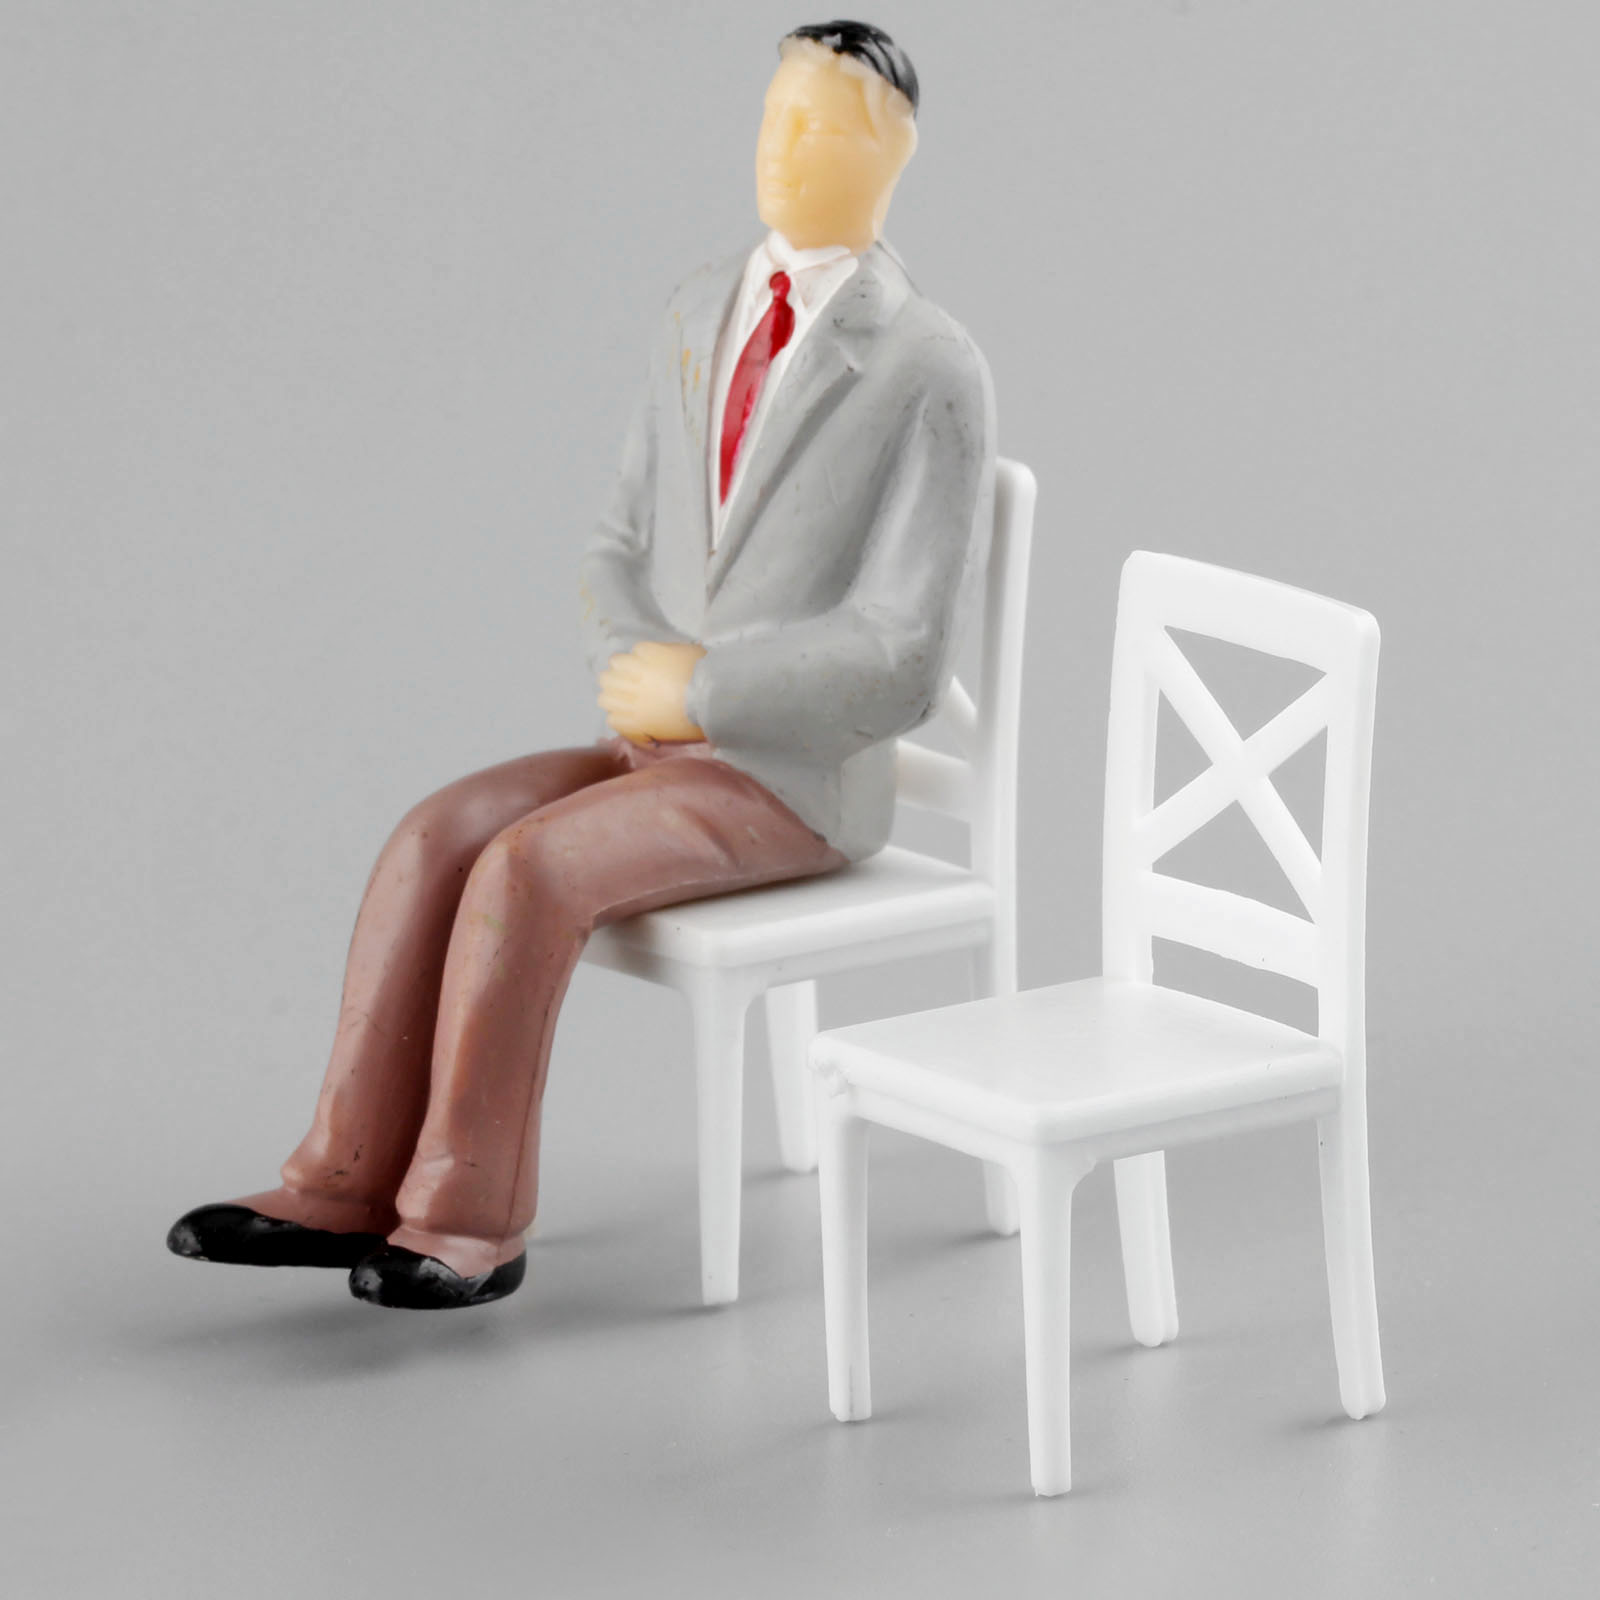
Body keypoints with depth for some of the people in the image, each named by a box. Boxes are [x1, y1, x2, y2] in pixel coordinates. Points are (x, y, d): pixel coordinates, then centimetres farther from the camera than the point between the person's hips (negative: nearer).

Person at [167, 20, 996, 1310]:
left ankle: (467, 1218, -17)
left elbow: (903, 662, -19)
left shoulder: (935, 379, -15)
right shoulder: (705, 317, 9)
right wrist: (646, 678, -10)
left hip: (800, 783, -7)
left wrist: (693, 693, -16)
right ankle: (347, 1191, -15)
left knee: (525, 870, -27)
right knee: (441, 838, -16)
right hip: (674, 745, 7)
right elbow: (624, 557, 13)